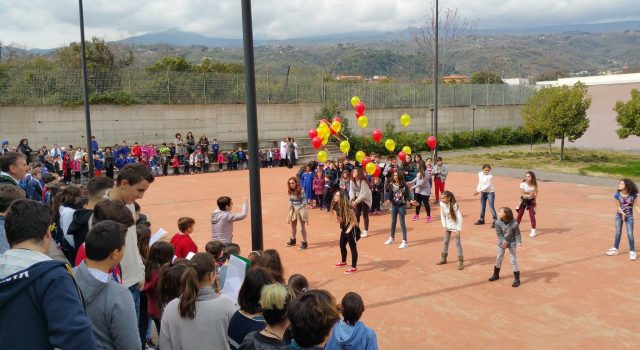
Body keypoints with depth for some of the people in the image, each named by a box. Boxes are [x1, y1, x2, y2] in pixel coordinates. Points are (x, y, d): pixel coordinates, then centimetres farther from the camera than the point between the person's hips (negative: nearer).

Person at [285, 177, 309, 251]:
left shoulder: (301, 191, -21)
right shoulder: (290, 191, -2)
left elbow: (304, 201, -18)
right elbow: (290, 199, 9)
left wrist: (299, 208, -27)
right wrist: (290, 205, -11)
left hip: (301, 209, -7)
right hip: (293, 209, 7)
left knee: (302, 227, -1)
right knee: (293, 225, 21)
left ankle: (304, 243, 11)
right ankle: (293, 240, 39)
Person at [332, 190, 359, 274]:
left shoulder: (348, 207, -26)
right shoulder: (336, 207, -3)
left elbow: (354, 220, -20)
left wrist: (349, 229, -18)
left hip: (351, 229, -9)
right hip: (344, 229, 9)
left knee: (353, 247, -2)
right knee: (342, 245, 20)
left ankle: (354, 267, 5)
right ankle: (343, 262, 42)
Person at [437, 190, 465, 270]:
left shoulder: (454, 205, -27)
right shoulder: (442, 204, -13)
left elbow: (460, 218, -25)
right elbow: (442, 216, 0)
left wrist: (458, 230, -27)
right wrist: (444, 226, -5)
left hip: (455, 225, -5)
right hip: (448, 225, 5)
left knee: (458, 243, -6)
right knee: (446, 242, 15)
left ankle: (461, 262, -1)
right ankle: (443, 259, 29)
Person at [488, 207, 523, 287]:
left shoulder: (514, 224, -27)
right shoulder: (498, 223, -22)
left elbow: (517, 234, -13)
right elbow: (499, 234, -14)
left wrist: (519, 242, -24)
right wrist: (504, 242, -27)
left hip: (511, 243, -3)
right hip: (502, 242, 3)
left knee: (513, 260, -2)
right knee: (498, 258, 16)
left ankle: (517, 279, 10)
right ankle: (496, 274, 37)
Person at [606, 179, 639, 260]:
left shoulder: (633, 195, -14)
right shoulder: (618, 195, -12)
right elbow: (618, 207, -10)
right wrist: (623, 213, -26)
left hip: (629, 216, -2)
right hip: (619, 215, 2)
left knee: (630, 234, -3)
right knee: (618, 233, 13)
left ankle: (632, 252, 7)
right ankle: (615, 249, 26)